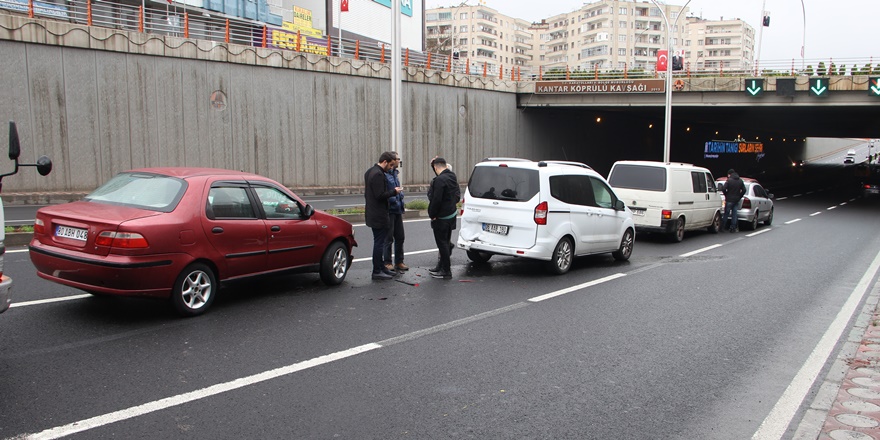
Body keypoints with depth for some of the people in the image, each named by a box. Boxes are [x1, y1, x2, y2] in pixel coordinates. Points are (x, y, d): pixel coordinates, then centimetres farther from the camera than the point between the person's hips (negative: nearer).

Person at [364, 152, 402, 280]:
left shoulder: (370, 172, 13)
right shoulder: (378, 174, -20)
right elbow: (380, 195, -24)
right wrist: (394, 191, -12)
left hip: (373, 214, 11)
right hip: (379, 215, -11)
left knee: (379, 242, 17)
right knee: (379, 242, -3)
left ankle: (380, 267, 25)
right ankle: (377, 271, 2)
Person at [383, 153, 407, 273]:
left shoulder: (395, 173, 14)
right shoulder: (384, 174, -16)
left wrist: (400, 194, 8)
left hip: (398, 210, 9)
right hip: (389, 210, -9)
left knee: (400, 237, 13)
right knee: (389, 238, 0)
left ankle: (399, 262, 24)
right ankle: (387, 263, 10)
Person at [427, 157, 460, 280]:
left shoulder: (440, 180, -23)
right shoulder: (452, 176, 5)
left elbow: (436, 200, -25)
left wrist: (432, 215, -11)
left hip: (441, 217, -9)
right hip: (451, 214, 9)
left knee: (442, 243, -2)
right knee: (445, 242, 18)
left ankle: (446, 272, 3)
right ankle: (442, 266, 31)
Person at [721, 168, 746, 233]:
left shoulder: (729, 180, -9)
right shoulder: (740, 181, 8)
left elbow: (723, 189, -16)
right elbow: (744, 190, 7)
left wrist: (726, 195, 1)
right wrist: (739, 197, 14)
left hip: (729, 200, -5)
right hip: (736, 200, 5)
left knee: (726, 213, 0)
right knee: (734, 214, 8)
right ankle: (733, 228, 7)